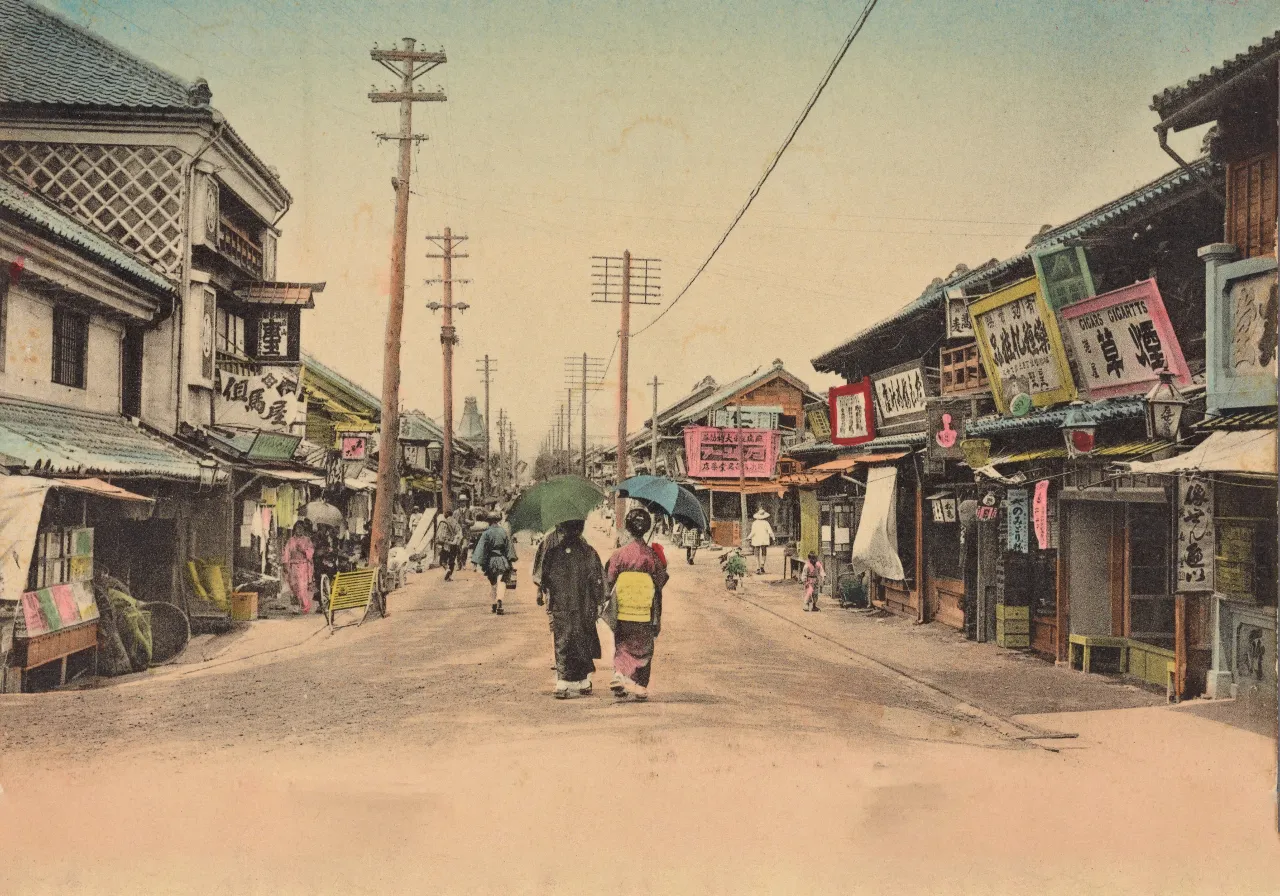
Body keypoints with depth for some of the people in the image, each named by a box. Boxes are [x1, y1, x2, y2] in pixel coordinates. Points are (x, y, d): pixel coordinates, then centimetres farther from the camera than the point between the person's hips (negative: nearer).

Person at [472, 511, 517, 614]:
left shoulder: (486, 533, -5)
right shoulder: (504, 532, 1)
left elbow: (481, 549, -9)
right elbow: (509, 547, 2)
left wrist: (479, 563, -9)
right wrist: (511, 560, 5)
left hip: (491, 561, 0)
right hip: (502, 561, 0)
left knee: (492, 583, 15)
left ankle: (494, 605, 23)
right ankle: (499, 600, -29)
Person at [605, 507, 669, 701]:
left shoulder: (619, 554, -6)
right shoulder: (652, 556, -5)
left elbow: (608, 583, -2)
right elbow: (659, 590, -2)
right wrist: (658, 619, 5)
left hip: (622, 614, 0)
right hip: (645, 615, 0)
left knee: (621, 648, 14)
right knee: (643, 651, 11)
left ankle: (619, 673, -5)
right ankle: (641, 688, 12)